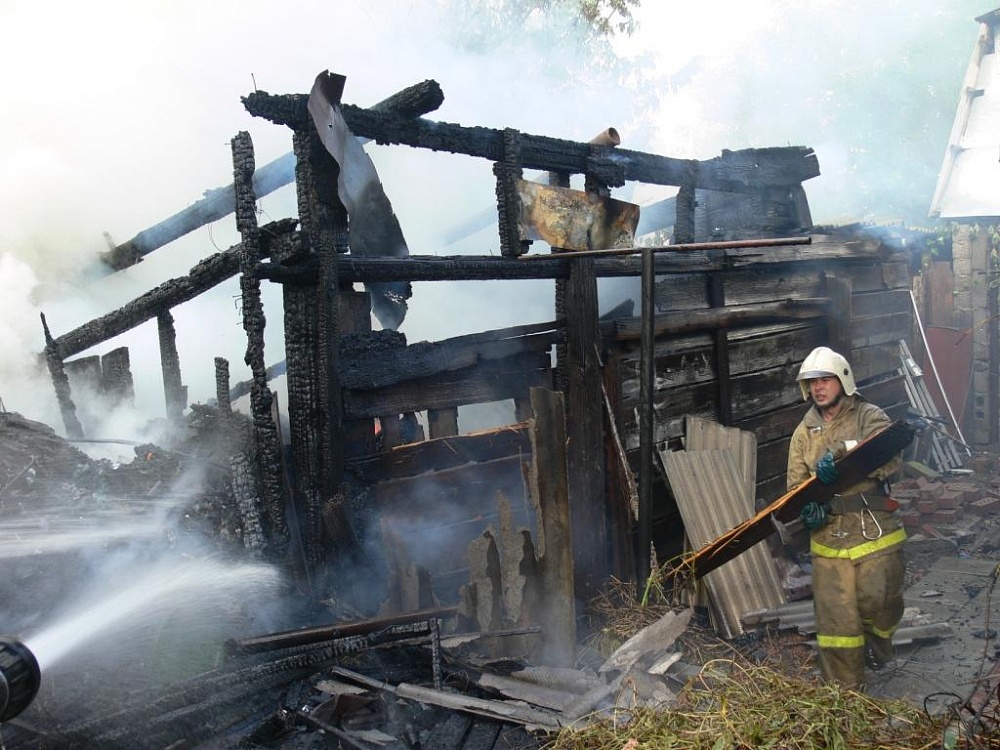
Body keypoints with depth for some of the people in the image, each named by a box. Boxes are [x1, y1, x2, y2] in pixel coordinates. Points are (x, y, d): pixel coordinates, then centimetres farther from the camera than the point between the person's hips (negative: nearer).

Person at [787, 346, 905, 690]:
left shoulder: (868, 416, -1)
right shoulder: (804, 431, 12)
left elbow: (891, 459, -18)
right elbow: (796, 482, 11)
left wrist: (840, 454, -31)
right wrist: (809, 509, -12)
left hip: (874, 530, -3)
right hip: (828, 538, 3)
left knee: (877, 600, -6)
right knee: (835, 616, 4)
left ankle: (878, 641, 31)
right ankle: (845, 691, 19)